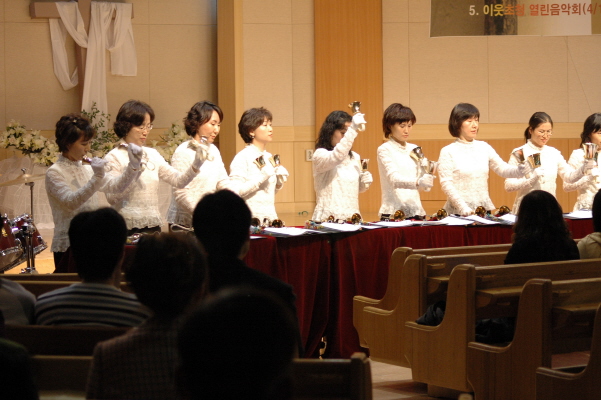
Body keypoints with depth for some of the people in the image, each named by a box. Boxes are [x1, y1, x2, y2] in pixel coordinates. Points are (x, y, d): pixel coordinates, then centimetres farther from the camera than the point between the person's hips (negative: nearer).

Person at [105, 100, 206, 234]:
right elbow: (111, 198, -14)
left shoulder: (152, 155, 13)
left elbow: (178, 180, 7)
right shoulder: (113, 157, -5)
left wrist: (196, 165, -8)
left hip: (153, 226, 5)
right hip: (127, 229, -5)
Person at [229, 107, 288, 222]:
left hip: (270, 217, 7)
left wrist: (279, 182, 4)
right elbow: (234, 191, -19)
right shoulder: (243, 157, -8)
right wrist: (261, 177, -22)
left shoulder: (269, 157, 13)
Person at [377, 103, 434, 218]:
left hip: (415, 210, 5)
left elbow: (424, 187, 13)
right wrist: (417, 183, -34)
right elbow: (394, 179, -19)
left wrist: (428, 177, -8)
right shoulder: (384, 150, -4)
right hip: (394, 211, -5)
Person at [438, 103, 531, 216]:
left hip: (484, 207, 4)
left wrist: (521, 169, -12)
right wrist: (464, 208, -18)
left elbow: (503, 169, 9)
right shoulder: (448, 152, -4)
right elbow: (446, 184, -9)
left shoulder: (484, 147, 10)